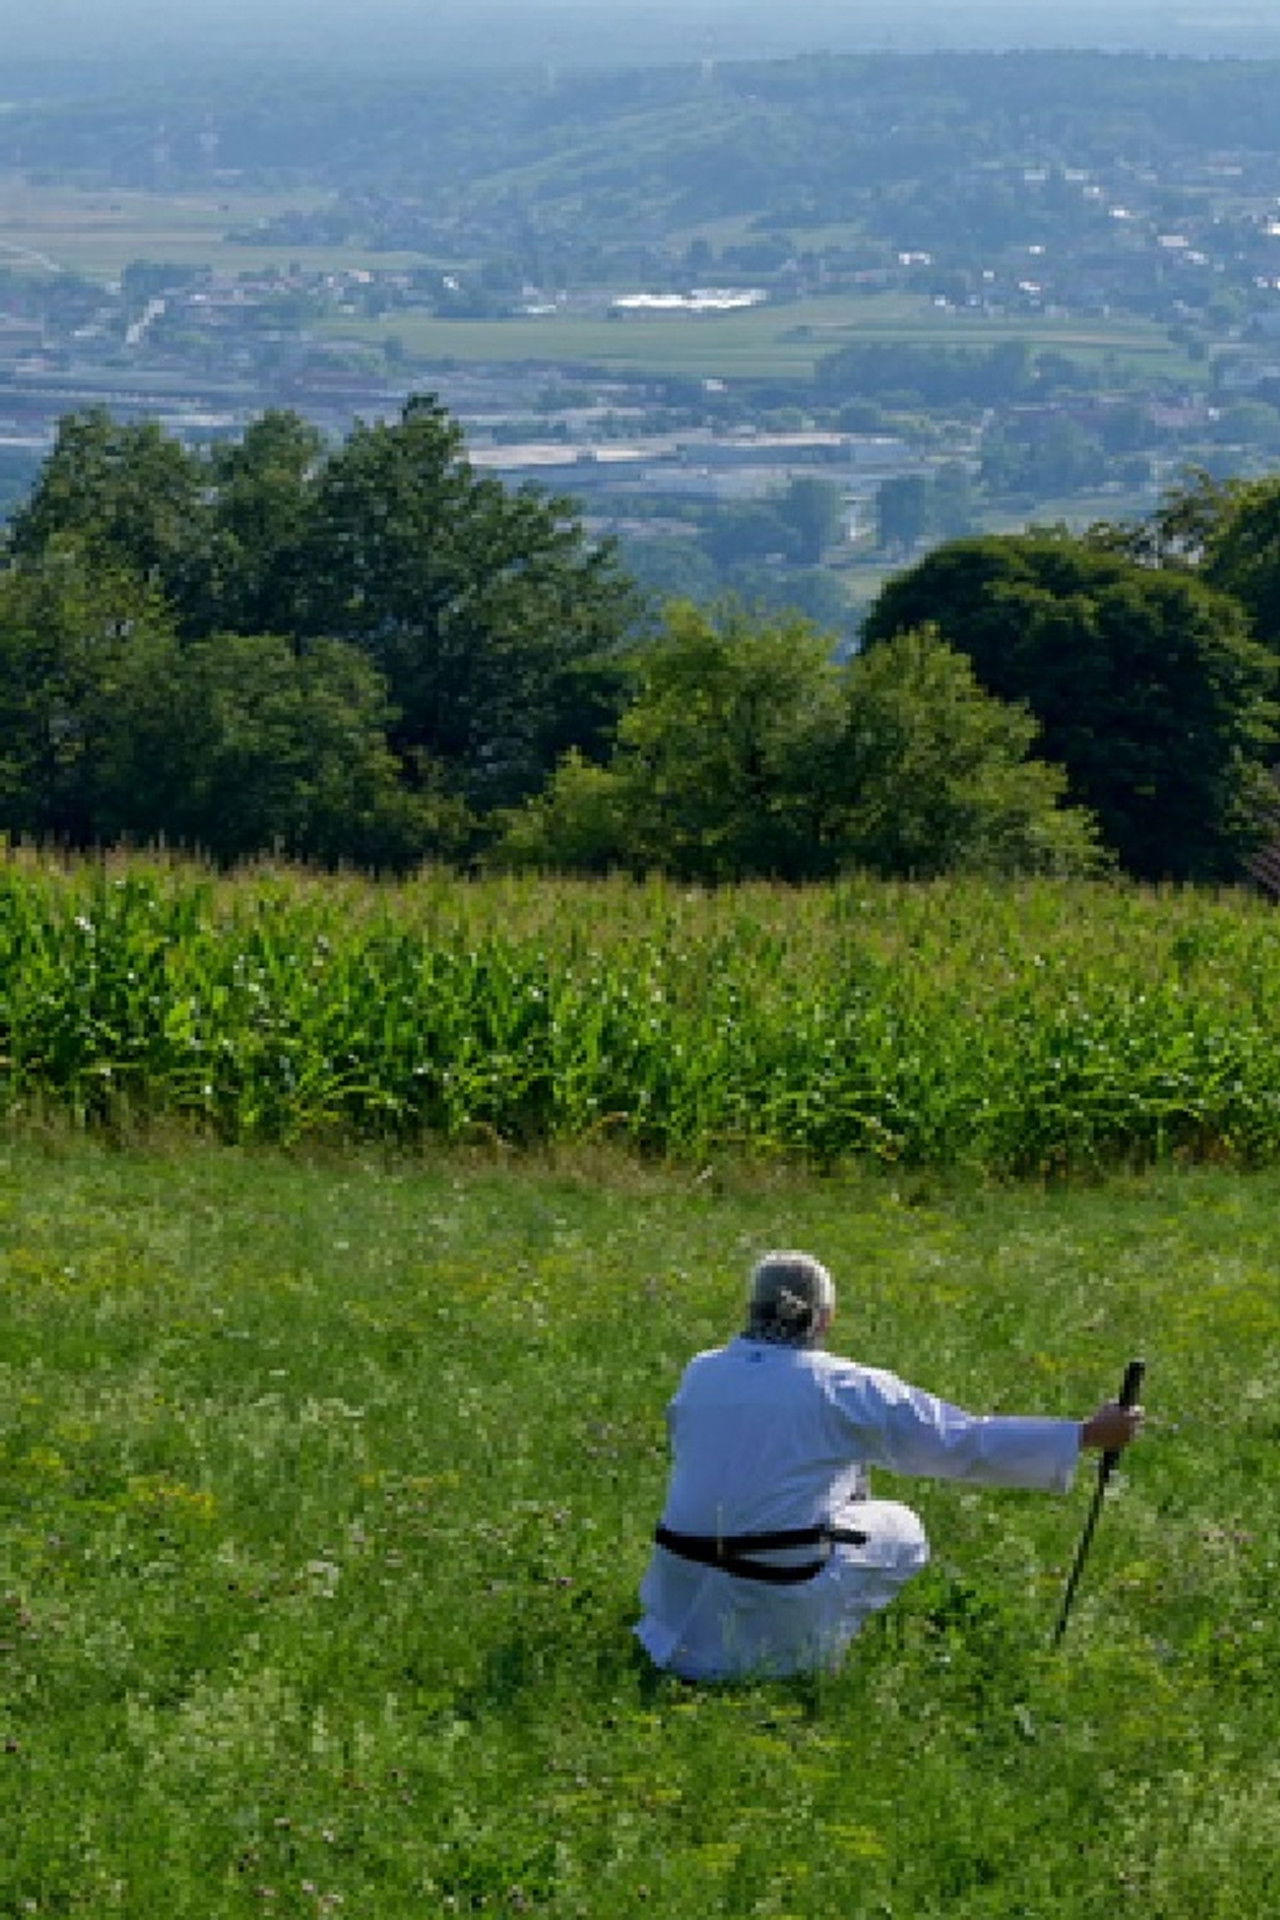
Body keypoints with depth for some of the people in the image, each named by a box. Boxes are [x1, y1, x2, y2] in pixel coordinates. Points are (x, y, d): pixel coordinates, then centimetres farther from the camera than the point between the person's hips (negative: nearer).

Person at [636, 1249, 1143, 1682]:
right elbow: (965, 1441, -7)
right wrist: (1087, 1434, -2)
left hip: (681, 1586, 5)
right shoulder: (844, 1390, -9)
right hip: (780, 1603, -5)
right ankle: (808, 1654, 8)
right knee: (900, 1530, 19)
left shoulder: (701, 1374, 3)